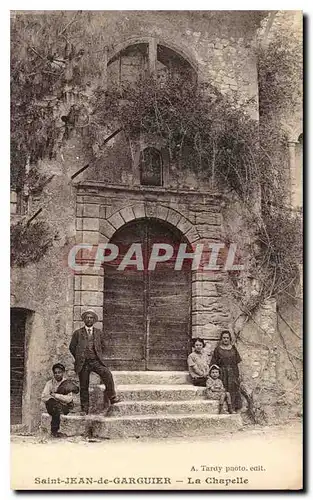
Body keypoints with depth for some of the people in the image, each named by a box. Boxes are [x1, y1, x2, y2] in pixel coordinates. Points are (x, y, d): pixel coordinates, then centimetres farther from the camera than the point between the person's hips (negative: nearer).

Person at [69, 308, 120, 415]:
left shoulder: (98, 332, 14)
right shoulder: (78, 333, 9)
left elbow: (102, 346, 23)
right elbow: (72, 347, 11)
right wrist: (79, 358, 8)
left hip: (96, 361, 0)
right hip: (83, 363, 0)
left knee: (107, 374, -26)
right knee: (84, 387, 0)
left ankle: (111, 396, -12)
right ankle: (84, 409, 9)